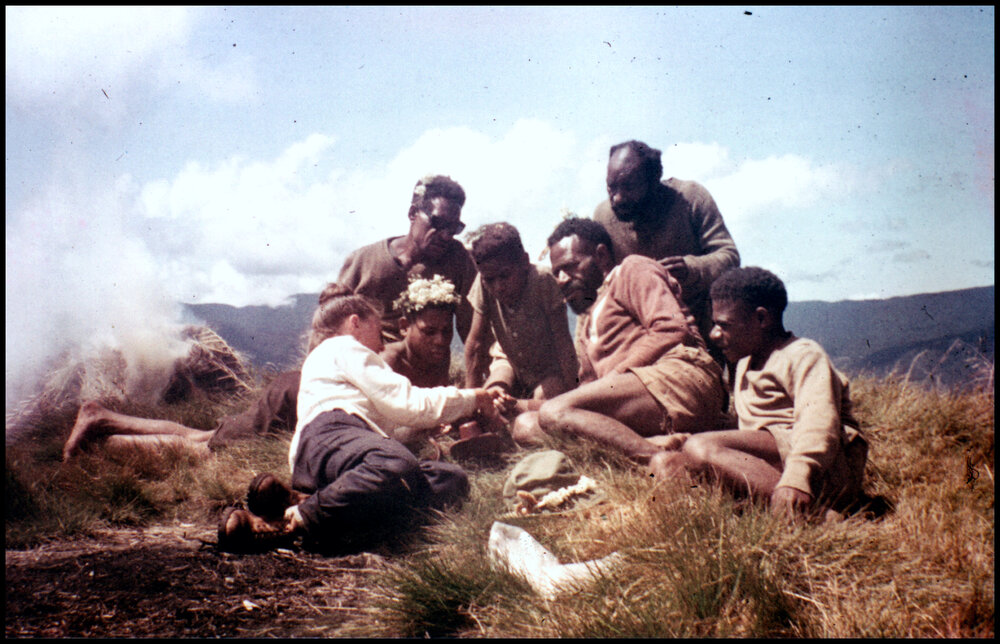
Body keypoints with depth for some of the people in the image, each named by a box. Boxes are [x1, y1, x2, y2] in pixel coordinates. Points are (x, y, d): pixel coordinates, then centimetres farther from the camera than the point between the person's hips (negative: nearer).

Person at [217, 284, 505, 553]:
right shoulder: (343, 347, 15)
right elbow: (408, 404, 7)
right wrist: (470, 398, 19)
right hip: (330, 434, -10)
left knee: (452, 480, -16)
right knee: (397, 468, -43)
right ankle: (295, 519, -31)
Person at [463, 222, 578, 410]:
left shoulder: (542, 280, -30)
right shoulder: (484, 284, -23)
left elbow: (563, 343, -28)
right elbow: (474, 344, -17)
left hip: (550, 369, -2)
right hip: (509, 361, 2)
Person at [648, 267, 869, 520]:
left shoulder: (804, 356, -1)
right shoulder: (745, 364, 29)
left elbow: (818, 426, -20)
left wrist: (796, 480, -38)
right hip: (761, 469, 9)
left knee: (701, 448, -30)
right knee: (664, 462, -7)